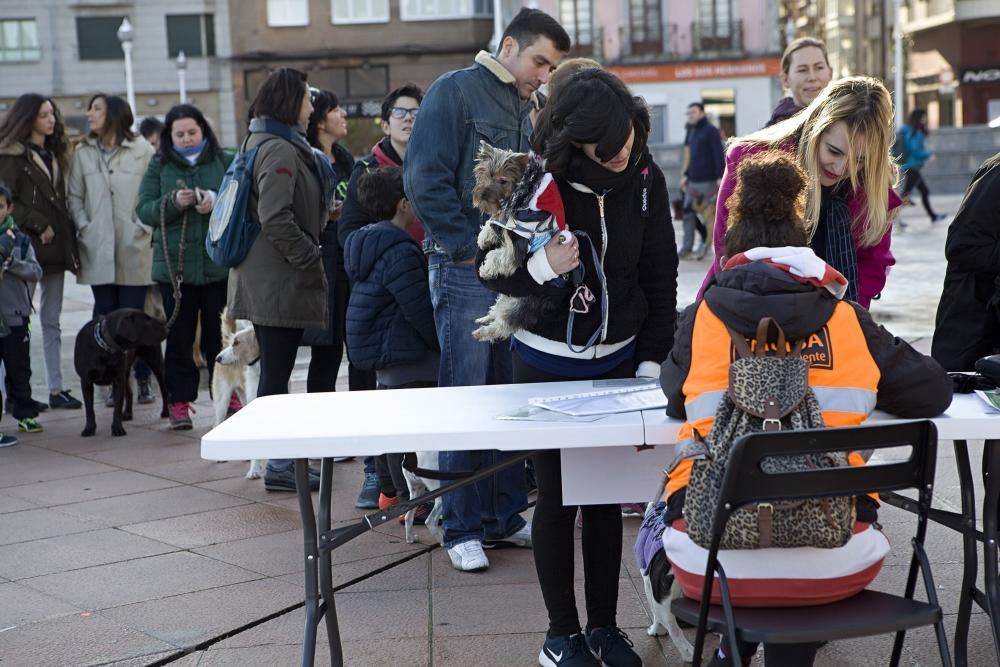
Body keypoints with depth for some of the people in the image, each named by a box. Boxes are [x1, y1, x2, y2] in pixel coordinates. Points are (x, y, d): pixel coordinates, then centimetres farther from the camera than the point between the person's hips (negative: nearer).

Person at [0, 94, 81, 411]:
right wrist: (39, 225, -15)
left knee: (52, 322, 8)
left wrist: (68, 237, 8)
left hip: (56, 246, 7)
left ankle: (56, 389, 11)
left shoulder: (53, 154, 18)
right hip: (26, 246, -7)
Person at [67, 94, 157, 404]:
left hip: (134, 249, -3)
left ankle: (142, 380, 9)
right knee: (106, 317, 5)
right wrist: (84, 227, -3)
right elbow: (75, 196, 10)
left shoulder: (141, 149, 0)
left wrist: (144, 227, -9)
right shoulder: (83, 152, 9)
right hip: (98, 250, 3)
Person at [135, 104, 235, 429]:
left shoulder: (227, 162, 5)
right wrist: (173, 203, -15)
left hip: (220, 264, -1)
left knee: (220, 335, 5)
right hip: (174, 265, 1)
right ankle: (179, 402, 11)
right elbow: (144, 210, 2)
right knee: (179, 336, 4)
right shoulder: (159, 166, 8)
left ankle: (228, 396, 17)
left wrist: (217, 204, -19)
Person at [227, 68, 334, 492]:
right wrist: (311, 260, -17)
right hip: (281, 282, -10)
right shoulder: (279, 150, -14)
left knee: (275, 371, 14)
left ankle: (281, 459, 22)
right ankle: (279, 464, -1)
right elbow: (275, 218, -23)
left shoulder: (266, 143, 19)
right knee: (277, 372, -6)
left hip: (266, 281, 10)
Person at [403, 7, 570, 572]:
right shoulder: (456, 91, -6)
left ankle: (506, 515, 21)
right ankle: (462, 528, 8)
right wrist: (472, 246, -14)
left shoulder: (530, 109, 15)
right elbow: (426, 179, -14)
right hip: (466, 271, -7)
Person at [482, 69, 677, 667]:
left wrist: (653, 360, -2)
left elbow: (660, 277, 1)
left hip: (618, 361, 3)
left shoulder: (645, 179, -7)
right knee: (557, 496, 4)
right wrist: (539, 268, -31)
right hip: (548, 364, -2)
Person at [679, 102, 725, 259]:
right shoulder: (691, 132, 17)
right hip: (692, 181, 8)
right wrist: (686, 175, 18)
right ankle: (687, 246, 5)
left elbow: (719, 155, -13)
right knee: (688, 213, 3)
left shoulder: (711, 131, -7)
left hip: (708, 181, -8)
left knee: (711, 214, 0)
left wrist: (720, 177, -19)